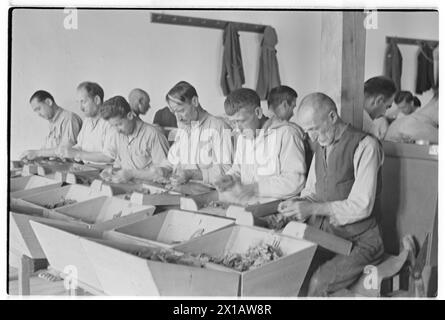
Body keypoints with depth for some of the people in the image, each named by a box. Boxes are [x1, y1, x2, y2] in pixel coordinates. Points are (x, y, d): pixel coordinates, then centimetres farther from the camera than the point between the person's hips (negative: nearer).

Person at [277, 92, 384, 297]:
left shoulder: (365, 146, -13)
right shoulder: (321, 146, 11)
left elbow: (361, 206, -18)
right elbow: (311, 192, 19)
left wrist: (313, 208, -22)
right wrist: (298, 204, -4)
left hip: (359, 241, -6)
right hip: (325, 235, 7)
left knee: (317, 283, -28)